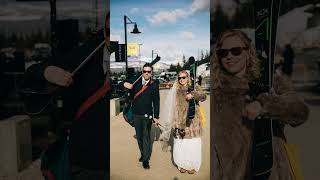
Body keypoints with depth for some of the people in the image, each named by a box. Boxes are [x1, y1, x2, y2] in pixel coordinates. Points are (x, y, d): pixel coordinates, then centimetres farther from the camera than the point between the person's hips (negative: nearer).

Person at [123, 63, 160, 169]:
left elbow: (156, 101, -2)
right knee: (139, 136, 14)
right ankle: (143, 154, 34)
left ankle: (146, 160, 10)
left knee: (146, 137, 0)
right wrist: (126, 84, -16)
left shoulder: (154, 84, -6)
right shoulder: (136, 80, -1)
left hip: (147, 114, -3)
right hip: (136, 114, 3)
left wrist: (156, 117, -2)